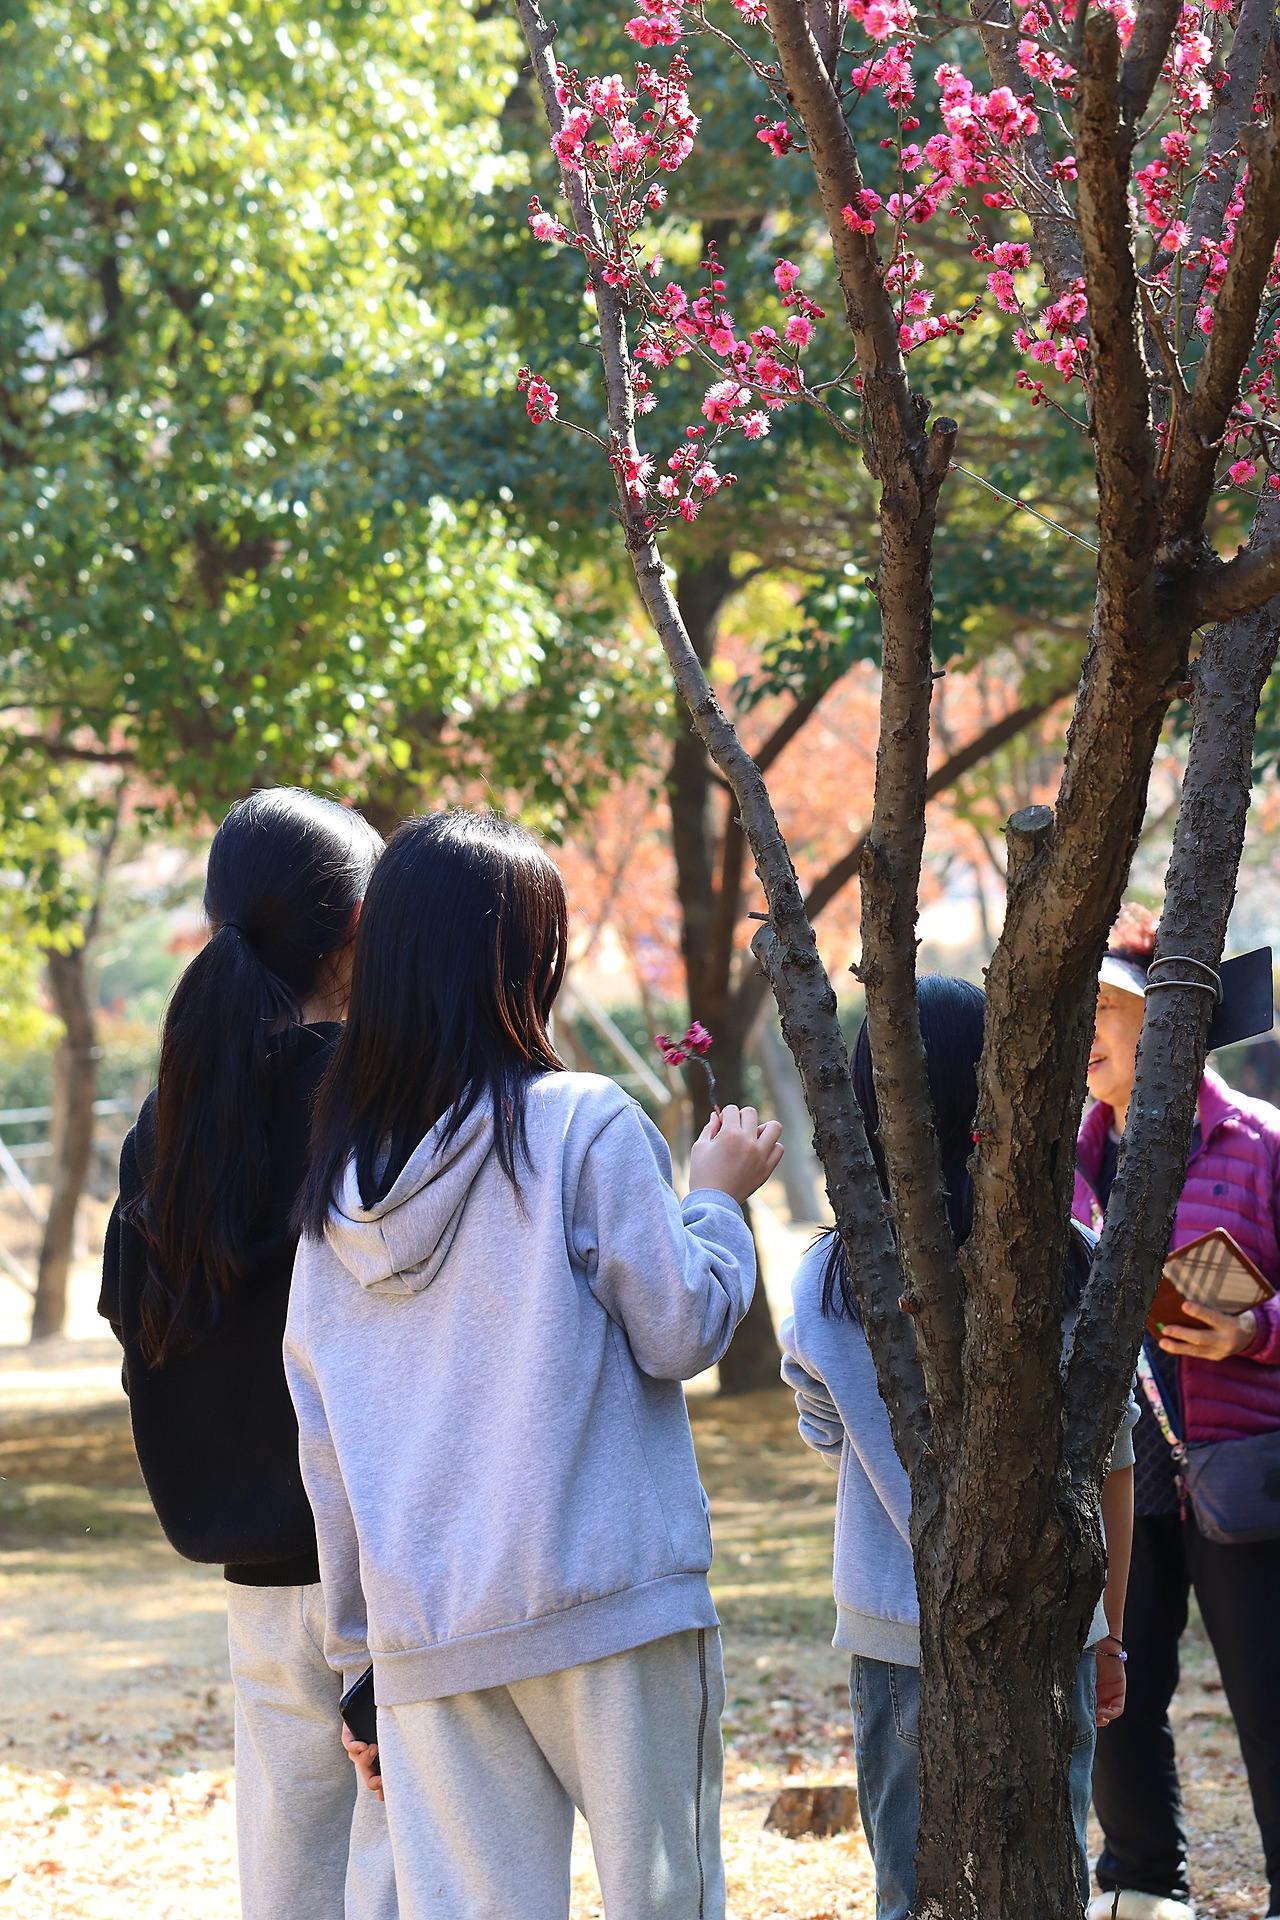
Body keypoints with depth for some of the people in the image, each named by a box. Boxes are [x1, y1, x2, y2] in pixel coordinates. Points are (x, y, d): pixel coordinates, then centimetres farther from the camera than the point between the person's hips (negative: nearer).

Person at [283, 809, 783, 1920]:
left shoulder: (334, 1186, 8)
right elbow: (681, 1331, -6)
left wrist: (364, 1649, 18)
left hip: (423, 1628, 4)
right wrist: (719, 1194, 12)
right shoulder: (585, 1128, -8)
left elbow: (325, 1449, 11)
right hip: (608, 1611, -4)